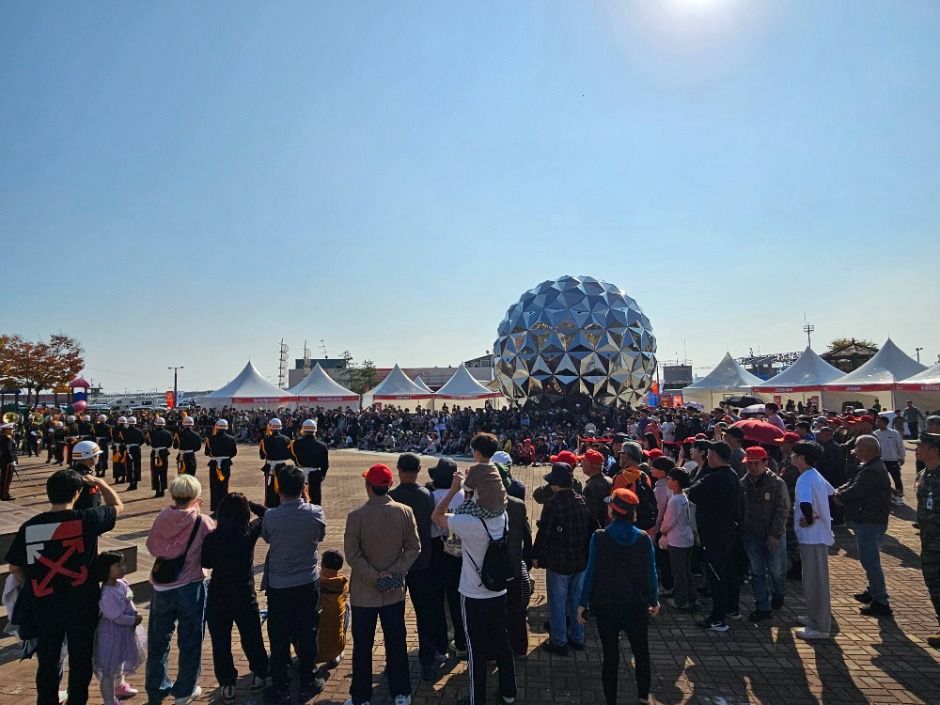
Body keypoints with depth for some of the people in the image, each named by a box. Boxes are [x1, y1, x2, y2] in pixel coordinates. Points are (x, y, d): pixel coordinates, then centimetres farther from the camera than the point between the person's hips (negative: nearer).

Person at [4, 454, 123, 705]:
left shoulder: (30, 526, -8)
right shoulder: (86, 520, -16)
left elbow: (14, 567, 3)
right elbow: (117, 506, 3)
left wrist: (32, 586, 19)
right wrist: (99, 482, 15)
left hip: (44, 606, 3)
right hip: (81, 605, -3)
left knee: (47, 663, 19)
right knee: (80, 661, 15)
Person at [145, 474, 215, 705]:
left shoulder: (162, 517, -8)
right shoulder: (202, 522, -16)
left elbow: (151, 545, 3)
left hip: (162, 587, 3)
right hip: (190, 588, -3)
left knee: (158, 639, 21)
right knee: (190, 641, 13)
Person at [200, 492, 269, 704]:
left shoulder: (212, 537, -13)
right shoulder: (250, 531, -13)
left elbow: (205, 563, 3)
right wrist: (249, 504, 3)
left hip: (218, 597, 0)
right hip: (245, 596, 1)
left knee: (221, 643, 13)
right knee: (251, 638, 19)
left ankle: (227, 685, 19)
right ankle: (259, 675, 32)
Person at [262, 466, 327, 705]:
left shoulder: (270, 516, -18)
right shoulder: (315, 512, -15)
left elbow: (266, 537, 2)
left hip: (278, 585, -1)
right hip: (308, 583, 1)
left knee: (279, 638, 14)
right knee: (307, 634, 16)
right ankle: (308, 682, 29)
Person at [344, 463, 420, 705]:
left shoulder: (356, 516, -17)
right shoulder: (405, 512, -10)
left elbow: (352, 555, -17)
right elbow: (414, 548, -7)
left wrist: (375, 576, -12)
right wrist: (395, 572, -9)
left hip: (364, 592, -2)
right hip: (395, 591, 2)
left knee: (362, 646, 13)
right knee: (396, 642, 16)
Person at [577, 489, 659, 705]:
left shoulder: (599, 537, -14)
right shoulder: (643, 538, -8)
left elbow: (591, 572, -12)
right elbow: (651, 572, -2)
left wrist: (583, 603, -3)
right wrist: (654, 600, 14)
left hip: (606, 606, -2)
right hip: (636, 606, 2)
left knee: (610, 655, 10)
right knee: (641, 653, 20)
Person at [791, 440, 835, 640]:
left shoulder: (805, 480, -22)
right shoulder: (815, 475, 8)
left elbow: (805, 504, -40)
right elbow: (831, 492, 24)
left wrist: (809, 519, -21)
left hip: (812, 537, -10)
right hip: (817, 535, 10)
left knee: (815, 581, 0)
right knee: (814, 580, 20)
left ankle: (820, 627, 9)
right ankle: (815, 617, 32)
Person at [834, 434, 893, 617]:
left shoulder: (872, 471, -24)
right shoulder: (869, 467, 12)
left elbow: (854, 492, -24)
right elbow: (852, 484, 13)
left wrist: (838, 495, -5)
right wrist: (840, 491, -5)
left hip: (870, 523, -11)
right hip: (867, 521, 11)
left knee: (870, 562, -5)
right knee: (868, 559, 23)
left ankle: (881, 603, 2)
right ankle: (873, 592, 37)